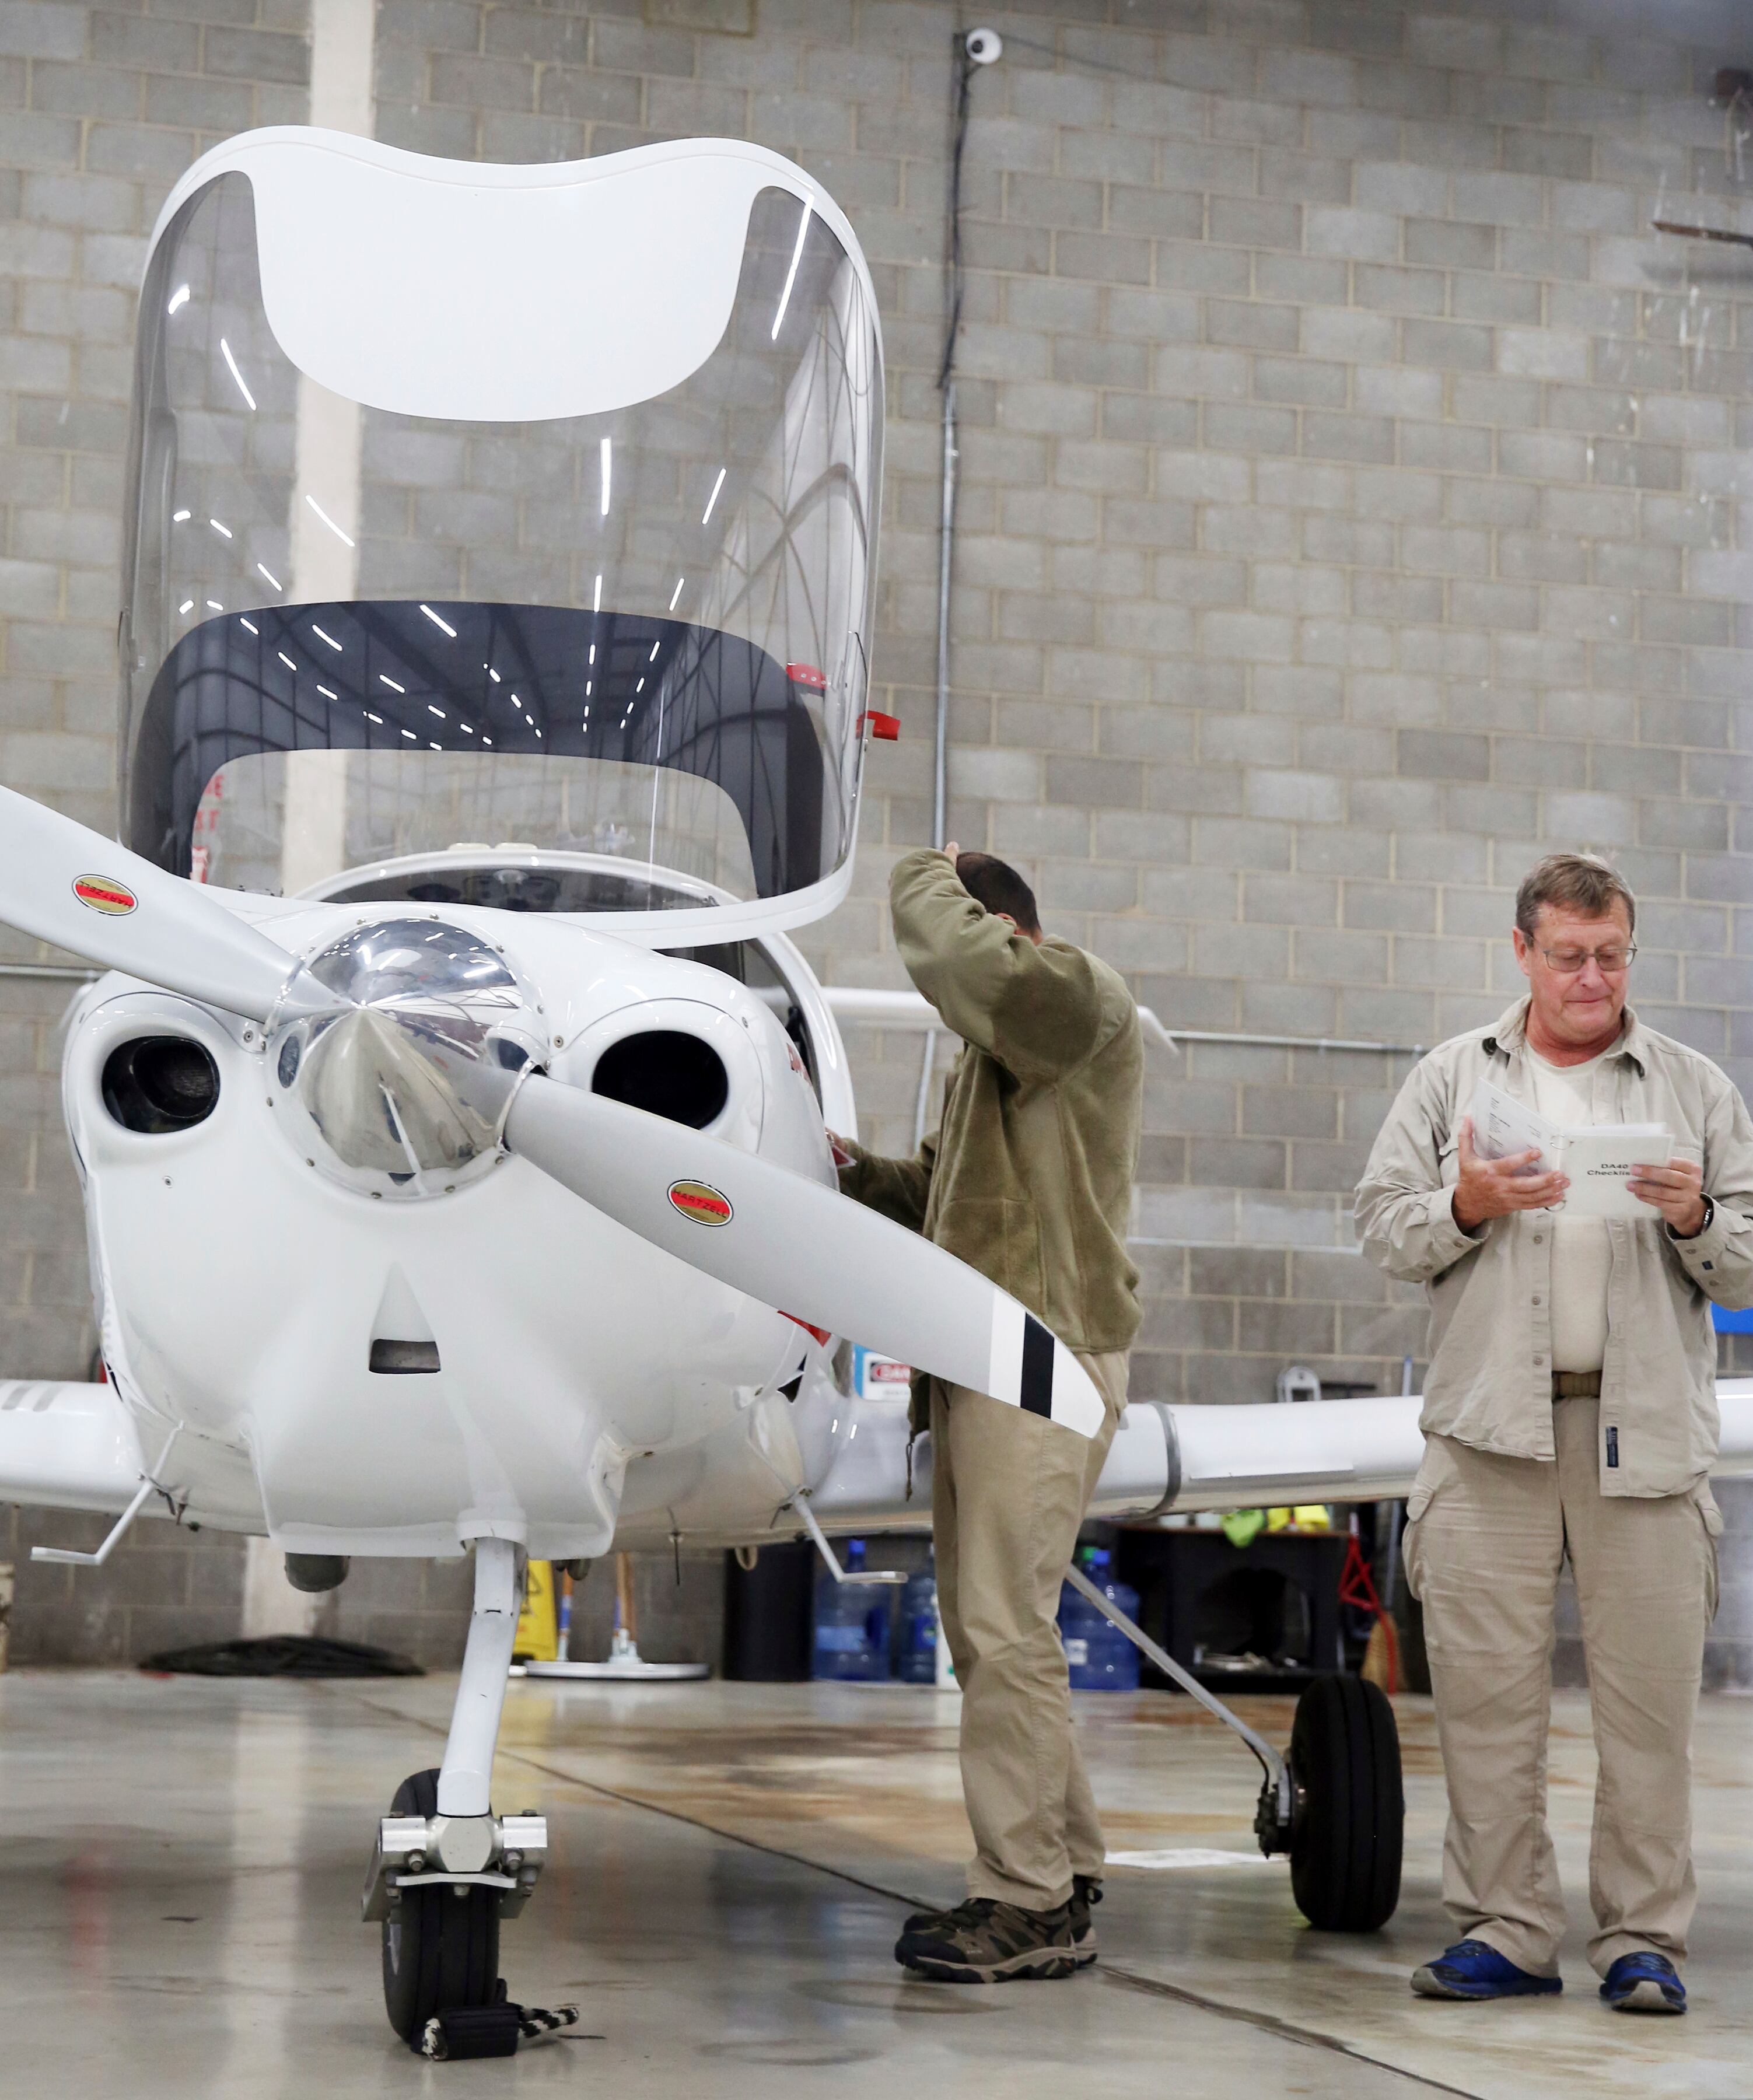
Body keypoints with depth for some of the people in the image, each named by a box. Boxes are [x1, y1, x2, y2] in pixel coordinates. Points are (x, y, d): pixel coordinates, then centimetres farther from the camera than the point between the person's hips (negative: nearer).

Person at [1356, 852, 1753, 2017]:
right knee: (1486, 1691, 1)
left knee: (1650, 1699, -1)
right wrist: (1466, 1208, -9)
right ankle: (1506, 1929, 10)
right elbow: (1385, 1229, 9)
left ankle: (1645, 1938, 8)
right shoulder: (1454, 1077, 13)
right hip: (1491, 1423, 1)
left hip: (1646, 1427, 0)